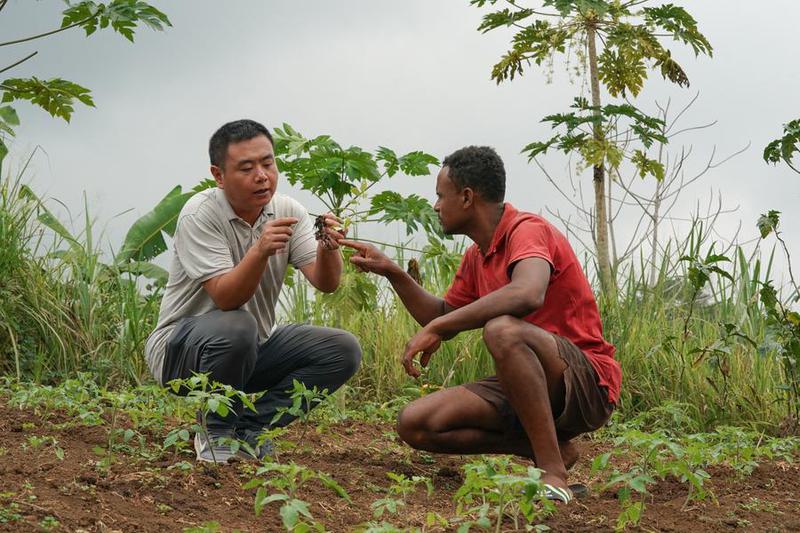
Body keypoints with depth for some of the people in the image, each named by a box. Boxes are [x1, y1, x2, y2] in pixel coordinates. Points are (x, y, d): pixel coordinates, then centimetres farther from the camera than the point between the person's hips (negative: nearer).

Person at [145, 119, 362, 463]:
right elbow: (225, 298, -30)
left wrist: (328, 248, -37)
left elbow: (326, 283, -15)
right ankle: (216, 433, -12)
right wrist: (260, 251, -48)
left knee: (343, 350, -10)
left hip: (254, 348, 6)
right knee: (237, 328, -38)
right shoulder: (200, 214, -20)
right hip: (181, 347, -6)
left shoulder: (288, 212, -3)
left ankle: (247, 427, -5)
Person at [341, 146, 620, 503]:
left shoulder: (528, 230, -15)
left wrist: (437, 327, -33)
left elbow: (527, 294, -37)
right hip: (527, 387, 9)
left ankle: (553, 474, -31)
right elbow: (444, 317, 25)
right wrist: (391, 272, 15)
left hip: (588, 383, -9)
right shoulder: (476, 258, 13)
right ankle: (550, 447, -1)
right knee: (415, 424, -4)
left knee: (502, 329, -38)